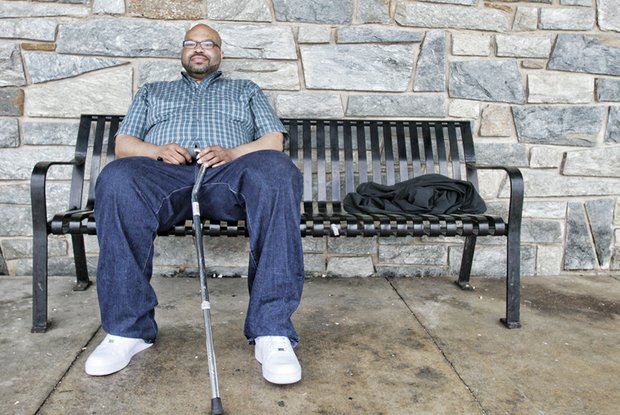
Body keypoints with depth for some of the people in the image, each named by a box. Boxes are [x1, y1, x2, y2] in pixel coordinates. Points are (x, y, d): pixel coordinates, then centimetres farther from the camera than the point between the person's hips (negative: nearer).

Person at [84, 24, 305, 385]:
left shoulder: (246, 90, 33)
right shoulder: (152, 92, 36)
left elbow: (274, 141, 16)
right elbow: (123, 144, 22)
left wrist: (232, 153, -5)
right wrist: (158, 150, -2)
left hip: (229, 173, 0)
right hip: (164, 172, 1)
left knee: (277, 171, -36)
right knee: (117, 178, -35)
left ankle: (272, 331, -37)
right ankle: (128, 328, -26)